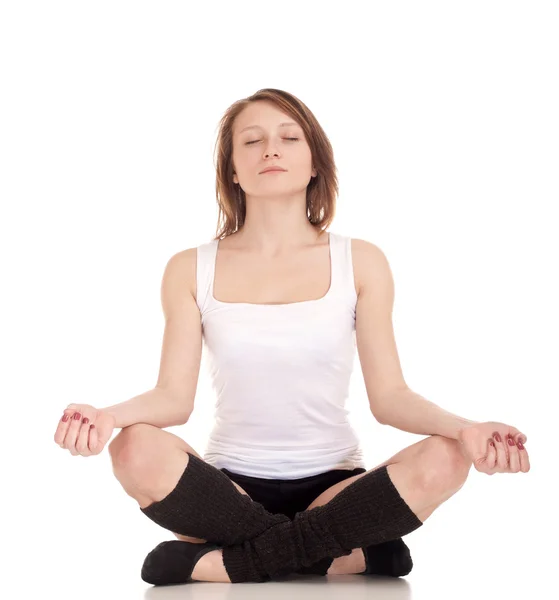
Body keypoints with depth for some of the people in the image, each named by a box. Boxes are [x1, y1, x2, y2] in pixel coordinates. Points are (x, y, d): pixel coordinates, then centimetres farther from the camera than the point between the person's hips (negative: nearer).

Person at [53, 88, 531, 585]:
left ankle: (226, 562, -22)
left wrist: (464, 428, -22)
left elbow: (389, 395, -3)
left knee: (442, 460, -28)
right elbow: (174, 395, -5)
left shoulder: (361, 262, 2)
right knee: (139, 451, -31)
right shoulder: (191, 270, 3)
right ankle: (356, 554, -21)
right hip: (230, 484, 0)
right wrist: (109, 414, -27)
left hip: (334, 485, 1)